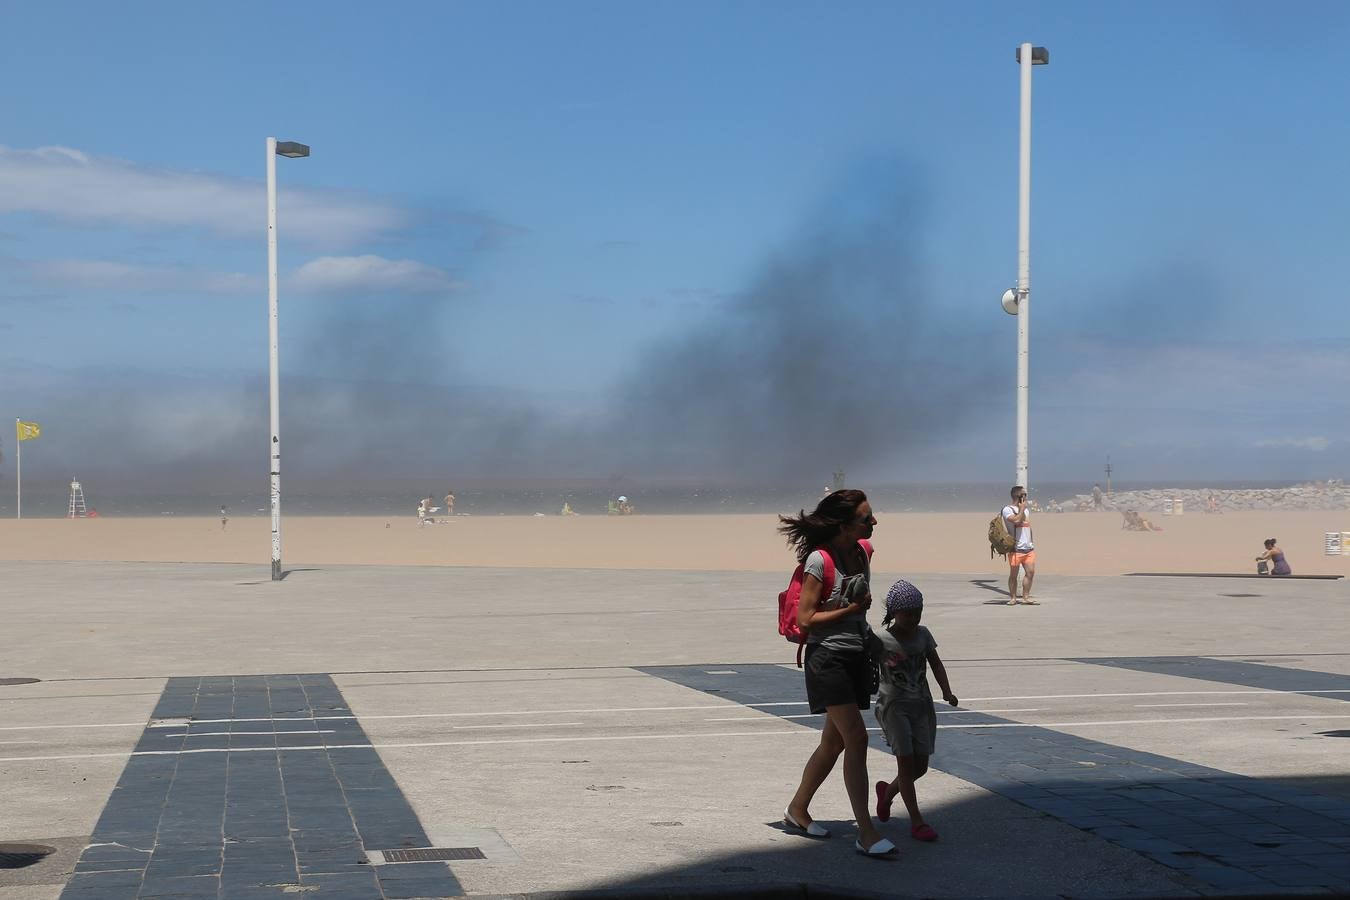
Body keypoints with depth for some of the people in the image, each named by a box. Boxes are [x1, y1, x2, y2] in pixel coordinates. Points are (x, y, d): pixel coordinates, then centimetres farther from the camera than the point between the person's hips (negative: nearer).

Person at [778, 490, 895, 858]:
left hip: (856, 656, 8)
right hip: (828, 657, -8)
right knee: (856, 738, -14)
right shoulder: (820, 560, -17)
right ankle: (866, 833, -12)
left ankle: (797, 809, 32)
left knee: (834, 742, 14)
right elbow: (805, 619, -16)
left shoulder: (862, 553, 6)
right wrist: (853, 609, -15)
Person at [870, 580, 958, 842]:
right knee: (906, 761, -11)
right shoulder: (881, 640, -9)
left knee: (920, 765, 6)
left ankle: (887, 791, 34)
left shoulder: (923, 635, 5)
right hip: (893, 705, -5)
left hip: (921, 704, 5)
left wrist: (947, 691, -1)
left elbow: (936, 663, 11)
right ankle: (916, 821, -6)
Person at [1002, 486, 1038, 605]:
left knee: (1031, 572, 1)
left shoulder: (1025, 509, 19)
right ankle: (1012, 597, 9)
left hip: (1028, 548, 7)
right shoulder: (1007, 509, -5)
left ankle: (1026, 597, 8)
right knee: (1013, 574, 0)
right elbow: (1016, 520, -24)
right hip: (1016, 548, -7)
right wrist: (1022, 509, -8)